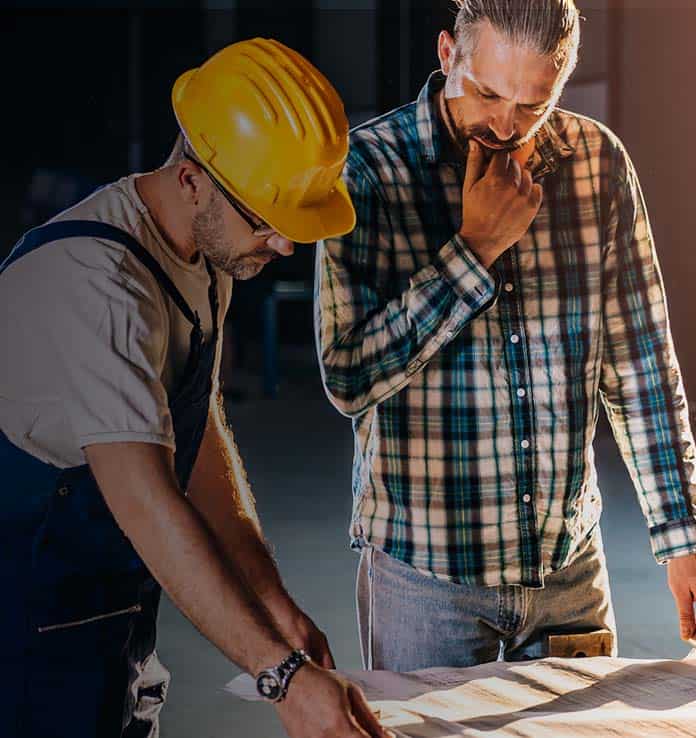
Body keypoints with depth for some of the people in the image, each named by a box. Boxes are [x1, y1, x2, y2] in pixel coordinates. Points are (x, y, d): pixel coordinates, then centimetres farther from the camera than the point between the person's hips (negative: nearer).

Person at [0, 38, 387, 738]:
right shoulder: (98, 281, -27)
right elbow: (145, 504, -33)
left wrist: (276, 607, 4)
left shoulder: (207, 249, 3)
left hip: (118, 614, 8)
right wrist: (283, 675, -36)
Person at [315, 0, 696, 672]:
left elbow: (639, 361, 4)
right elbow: (349, 379, -19)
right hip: (423, 572, -3)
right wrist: (476, 248, -20)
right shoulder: (368, 168, -11)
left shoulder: (599, 162, -1)